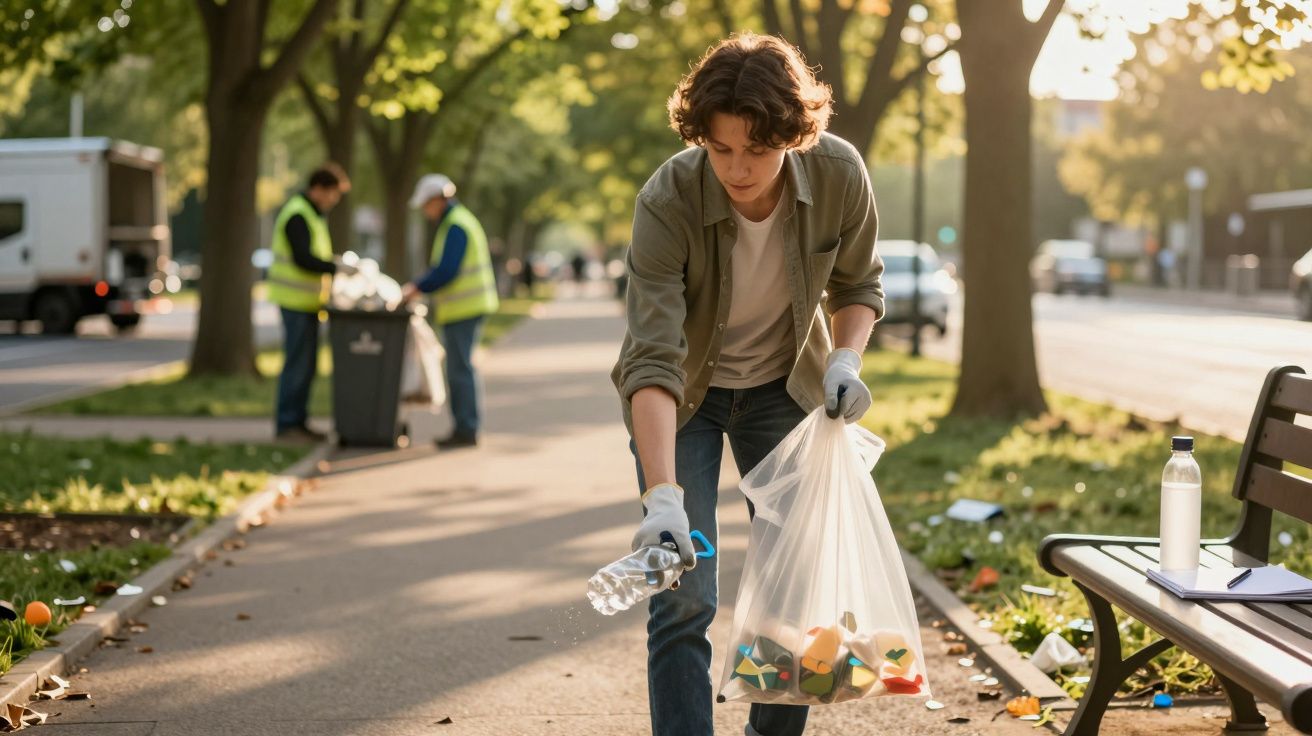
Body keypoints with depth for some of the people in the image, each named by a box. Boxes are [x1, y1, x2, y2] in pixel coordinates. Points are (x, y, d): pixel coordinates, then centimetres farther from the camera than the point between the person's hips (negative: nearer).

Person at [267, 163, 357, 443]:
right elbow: (303, 258, -22)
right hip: (296, 299, -10)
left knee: (307, 365, 11)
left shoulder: (312, 213, 15)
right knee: (297, 362, -7)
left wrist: (332, 260, 7)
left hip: (306, 301, 10)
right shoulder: (298, 215, -16)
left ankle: (298, 422, 17)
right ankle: (286, 425, -2)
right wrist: (335, 268, -17)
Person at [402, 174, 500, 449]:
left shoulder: (455, 226, -14)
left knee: (459, 369, -7)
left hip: (462, 309, -10)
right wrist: (419, 285, 14)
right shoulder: (461, 219, 18)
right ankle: (465, 428, 15)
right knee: (461, 368, 12)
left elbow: (446, 271, -22)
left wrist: (418, 288, -11)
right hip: (468, 305, 10)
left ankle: (466, 429, -4)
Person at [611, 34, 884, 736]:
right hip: (684, 395, -3)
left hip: (782, 385, 3)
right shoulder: (667, 201, -32)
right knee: (684, 597, -11)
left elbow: (857, 284, -1)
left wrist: (845, 360, -20)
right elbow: (653, 360, -37)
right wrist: (663, 496, -46)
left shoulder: (840, 175, -22)